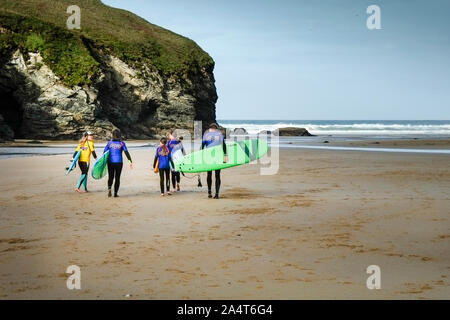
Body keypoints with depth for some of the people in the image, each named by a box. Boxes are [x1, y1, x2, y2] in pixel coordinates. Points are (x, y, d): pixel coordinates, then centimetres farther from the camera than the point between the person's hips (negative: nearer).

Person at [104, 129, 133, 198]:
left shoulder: (109, 142, -1)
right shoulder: (121, 143, -4)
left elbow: (105, 152, -2)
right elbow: (126, 152, -12)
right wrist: (130, 162, -14)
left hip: (110, 162, 1)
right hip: (119, 162, -1)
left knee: (110, 177, 14)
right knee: (117, 178, 9)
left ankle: (109, 188, -13)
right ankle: (115, 193, 4)